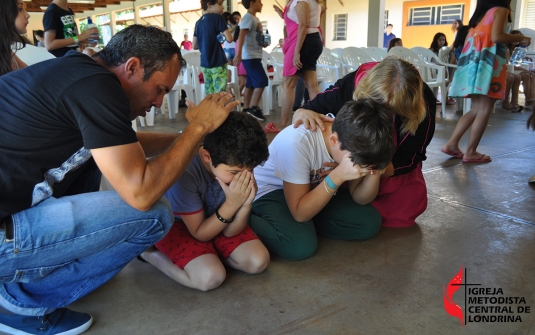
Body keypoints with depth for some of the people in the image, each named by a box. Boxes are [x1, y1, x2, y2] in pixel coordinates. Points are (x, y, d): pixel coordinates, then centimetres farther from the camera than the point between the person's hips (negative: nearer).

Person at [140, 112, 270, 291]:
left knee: (258, 261, -14)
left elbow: (229, 232, -14)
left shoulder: (239, 165, -21)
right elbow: (200, 233, -23)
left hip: (215, 219, 5)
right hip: (176, 224, -4)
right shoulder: (184, 171, -36)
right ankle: (149, 252, -4)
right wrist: (231, 205, -35)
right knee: (210, 277, -27)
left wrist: (245, 205, -33)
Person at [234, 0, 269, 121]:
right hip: (250, 56, -9)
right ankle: (253, 108, -9)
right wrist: (238, 54, -31)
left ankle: (246, 109, 13)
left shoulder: (255, 19, 17)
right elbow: (241, 36, -22)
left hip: (255, 56, 9)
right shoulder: (248, 17, -11)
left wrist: (263, 44, 15)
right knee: (262, 80, -13)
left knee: (251, 83, 9)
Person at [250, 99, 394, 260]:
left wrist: (374, 172, -28)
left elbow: (359, 198, -8)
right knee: (301, 245, -31)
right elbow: (300, 213, -31)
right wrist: (338, 176, -41)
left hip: (315, 186, 6)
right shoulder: (295, 143, -37)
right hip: (270, 190, -5)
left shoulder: (356, 140, -19)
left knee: (369, 222, -10)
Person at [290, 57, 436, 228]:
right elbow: (313, 108, -15)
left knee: (409, 205, -18)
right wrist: (302, 113, -42)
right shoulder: (350, 86, -31)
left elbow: (408, 159, -25)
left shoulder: (424, 102, -29)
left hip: (395, 170, 1)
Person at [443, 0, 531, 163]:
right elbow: (496, 37, -14)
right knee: (484, 110, -6)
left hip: (473, 61, 8)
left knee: (477, 109, 11)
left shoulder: (481, 13, 23)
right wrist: (520, 38, -1)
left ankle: (452, 144, 4)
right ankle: (471, 152, -5)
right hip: (488, 62, -8)